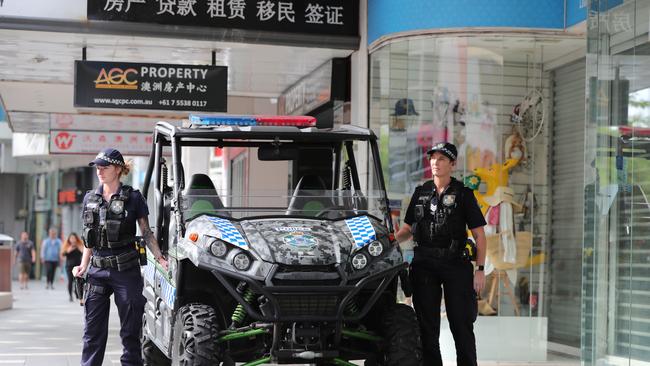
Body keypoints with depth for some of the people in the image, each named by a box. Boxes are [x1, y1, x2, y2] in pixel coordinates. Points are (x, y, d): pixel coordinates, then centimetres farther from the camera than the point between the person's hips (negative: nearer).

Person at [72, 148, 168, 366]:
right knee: (93, 330, 5)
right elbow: (89, 238, 16)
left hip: (126, 270, -3)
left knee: (130, 329, 2)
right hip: (98, 270, 4)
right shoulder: (90, 198, 11)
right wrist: (84, 266, 7)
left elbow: (146, 233, 2)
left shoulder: (133, 198, -1)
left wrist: (160, 258, -10)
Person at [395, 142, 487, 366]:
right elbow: (408, 229, 15)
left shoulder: (463, 194, 0)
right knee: (427, 324, 6)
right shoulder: (421, 192, 11)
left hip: (455, 264, -3)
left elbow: (479, 235, -1)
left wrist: (480, 269, -10)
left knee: (461, 324, 0)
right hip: (424, 264, 3)